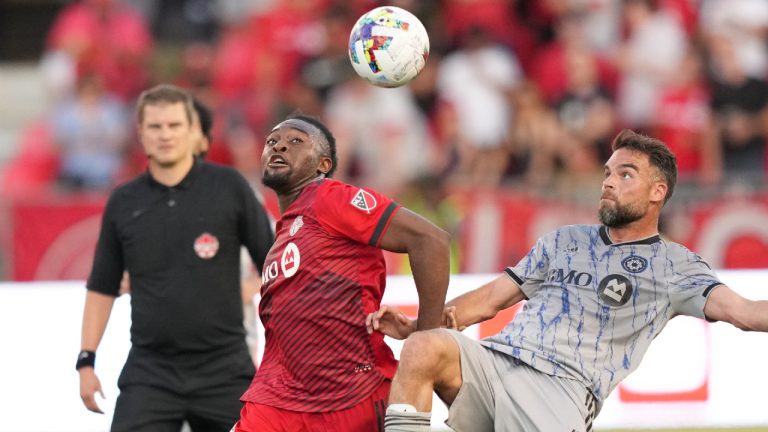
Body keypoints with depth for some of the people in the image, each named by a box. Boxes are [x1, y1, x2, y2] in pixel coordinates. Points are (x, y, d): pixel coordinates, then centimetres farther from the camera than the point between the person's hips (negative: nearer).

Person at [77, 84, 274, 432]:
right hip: (150, 373, 1)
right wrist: (86, 360, 6)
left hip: (223, 368, -1)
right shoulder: (123, 204, 5)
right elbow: (103, 286, 12)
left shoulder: (228, 187, -2)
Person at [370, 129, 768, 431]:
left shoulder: (674, 265, 13)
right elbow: (490, 299, 27)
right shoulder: (565, 241, 27)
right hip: (492, 358, 4)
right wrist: (414, 325, 14)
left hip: (563, 389, -4)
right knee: (422, 349, -28)